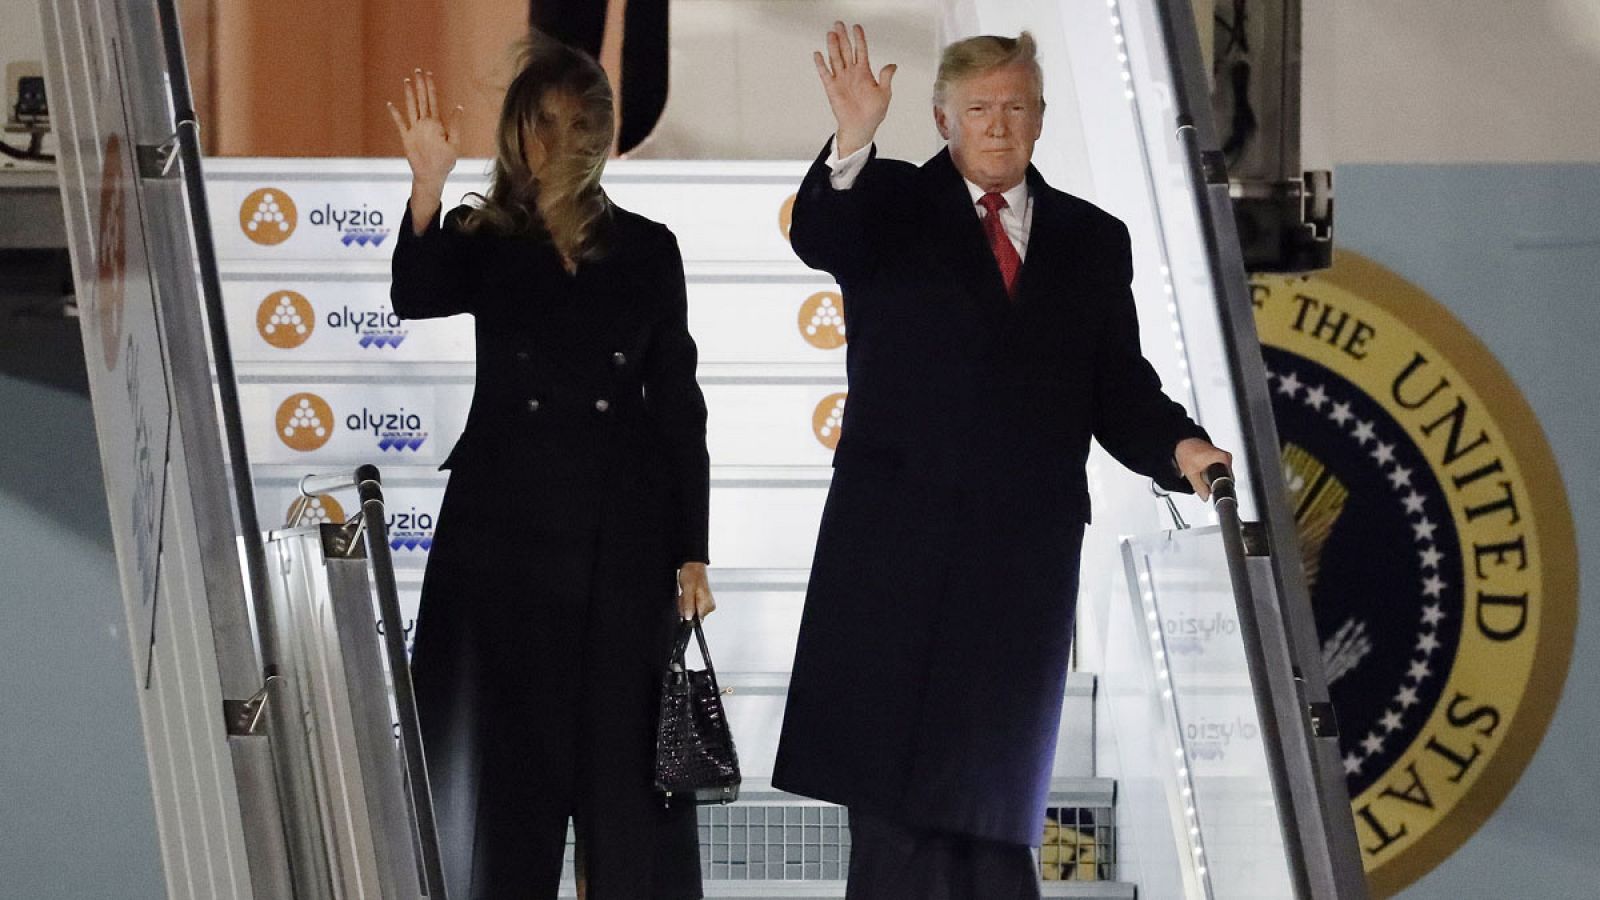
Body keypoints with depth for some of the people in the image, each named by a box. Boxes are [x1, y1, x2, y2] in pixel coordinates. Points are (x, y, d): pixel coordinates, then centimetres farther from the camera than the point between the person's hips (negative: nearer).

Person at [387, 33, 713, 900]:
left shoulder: (647, 250, 8)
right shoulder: (483, 241, 6)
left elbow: (678, 406, 8)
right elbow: (416, 298, -16)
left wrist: (690, 553, 3)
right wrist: (428, 186, -32)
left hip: (621, 543, 1)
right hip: (502, 535, -1)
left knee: (626, 764, 0)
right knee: (504, 763, 1)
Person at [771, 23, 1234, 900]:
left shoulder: (1091, 240, 14)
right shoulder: (891, 206, 5)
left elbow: (1118, 388, 11)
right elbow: (818, 239, -17)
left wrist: (1178, 446, -10)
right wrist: (851, 145, -36)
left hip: (1026, 558, 2)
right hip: (898, 545, -2)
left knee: (993, 794, 4)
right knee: (894, 789, -2)